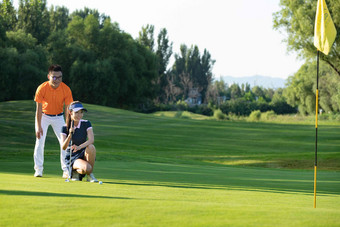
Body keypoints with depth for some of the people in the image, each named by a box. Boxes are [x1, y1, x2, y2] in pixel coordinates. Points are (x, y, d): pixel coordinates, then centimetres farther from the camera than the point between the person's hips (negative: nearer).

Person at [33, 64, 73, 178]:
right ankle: (38, 169, 1)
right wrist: (38, 127, -22)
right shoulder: (42, 88, -24)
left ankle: (66, 170, -1)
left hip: (58, 117, 1)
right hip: (44, 116, -1)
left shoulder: (66, 89, -20)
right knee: (40, 141, -8)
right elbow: (39, 109, -19)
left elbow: (68, 109, -15)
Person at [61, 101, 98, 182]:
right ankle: (76, 171, 1)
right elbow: (63, 147, -17)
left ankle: (90, 174, -16)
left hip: (84, 154, 3)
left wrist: (79, 147, -36)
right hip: (72, 157, -3)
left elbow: (91, 140, -19)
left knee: (91, 147, -34)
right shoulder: (65, 128, -7)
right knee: (86, 168, -35)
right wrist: (70, 135, -33)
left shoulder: (86, 123, -4)